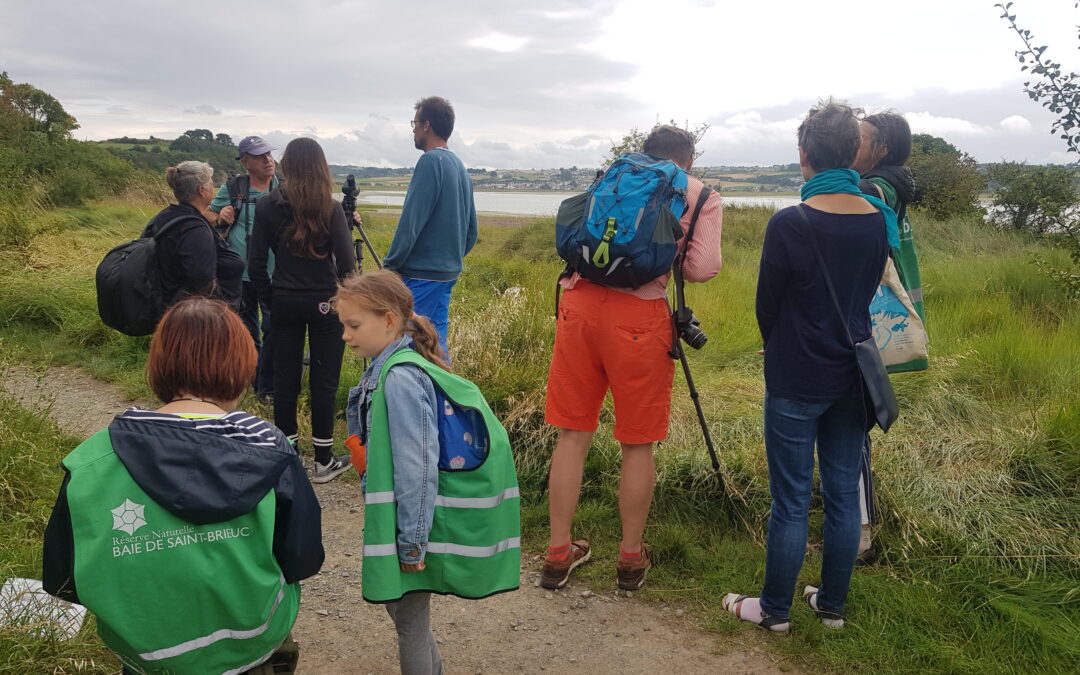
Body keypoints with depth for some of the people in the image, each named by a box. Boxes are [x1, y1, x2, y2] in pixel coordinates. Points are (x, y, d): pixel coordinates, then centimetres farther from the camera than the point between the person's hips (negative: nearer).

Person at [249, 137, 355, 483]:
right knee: (324, 380, 5)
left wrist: (269, 298, 11)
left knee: (285, 377, 11)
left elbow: (257, 263, -1)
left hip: (284, 302, 3)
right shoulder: (330, 208, -10)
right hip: (324, 303, -2)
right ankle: (324, 461, 12)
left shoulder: (267, 205, -2)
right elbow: (346, 263, -12)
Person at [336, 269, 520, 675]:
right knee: (400, 604, 23)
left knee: (410, 619, 6)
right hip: (402, 517, 9)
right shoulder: (387, 368, 6)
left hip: (413, 518, -9)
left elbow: (418, 466, -24)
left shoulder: (400, 379, -23)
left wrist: (412, 542, -20)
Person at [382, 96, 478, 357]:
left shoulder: (431, 161, -12)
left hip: (421, 276, -9)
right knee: (435, 341, 14)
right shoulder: (460, 167, 14)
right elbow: (471, 229, 17)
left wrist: (390, 265, -11)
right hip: (448, 273, 9)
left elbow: (411, 221, -16)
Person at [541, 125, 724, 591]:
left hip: (579, 301, 4)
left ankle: (558, 554, 21)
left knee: (573, 434, 11)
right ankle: (631, 558, 23)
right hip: (639, 315, -3)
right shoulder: (701, 195, 10)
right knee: (637, 443, 10)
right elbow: (703, 268, -2)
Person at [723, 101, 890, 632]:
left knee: (791, 500, 5)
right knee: (843, 494, 14)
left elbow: (767, 305, -6)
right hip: (853, 377, 5)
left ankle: (775, 609, 20)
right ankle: (832, 605, 28)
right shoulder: (877, 218, -2)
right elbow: (867, 291, 9)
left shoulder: (789, 224, -17)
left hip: (796, 382, -5)